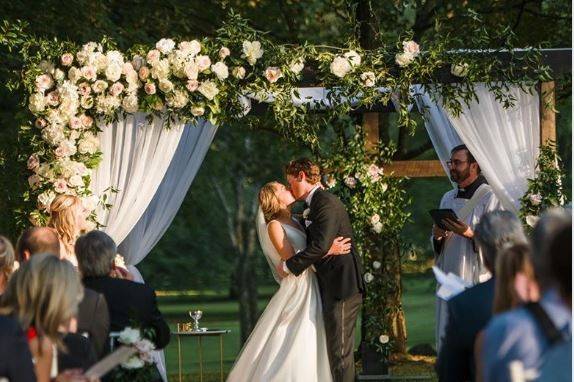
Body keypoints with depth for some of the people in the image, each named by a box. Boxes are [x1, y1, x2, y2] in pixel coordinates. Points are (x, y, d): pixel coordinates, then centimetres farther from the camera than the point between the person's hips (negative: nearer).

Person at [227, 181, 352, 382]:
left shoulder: (295, 222, 15)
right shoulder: (274, 226, -9)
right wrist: (329, 250, -21)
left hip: (311, 293, 8)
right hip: (296, 291, -8)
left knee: (309, 350, 8)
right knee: (290, 349, -7)